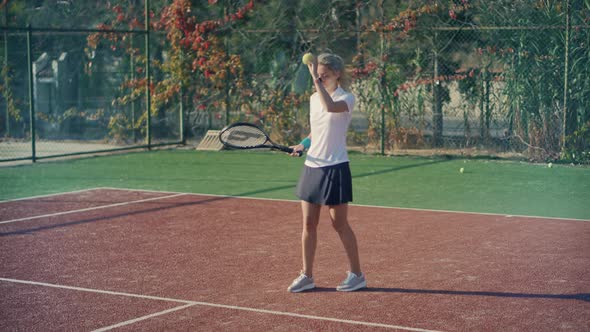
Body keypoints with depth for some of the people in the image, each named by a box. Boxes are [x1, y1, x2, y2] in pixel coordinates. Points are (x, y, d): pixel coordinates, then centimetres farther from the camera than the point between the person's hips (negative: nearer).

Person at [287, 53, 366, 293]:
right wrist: (303, 144, 6)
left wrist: (317, 81, -30)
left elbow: (330, 107, -34)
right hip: (312, 166, 7)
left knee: (340, 225, 0)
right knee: (308, 225, 6)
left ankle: (357, 275, 13)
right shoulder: (314, 98, 10)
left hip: (335, 168, -6)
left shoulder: (346, 99, -10)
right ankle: (307, 276, 14)